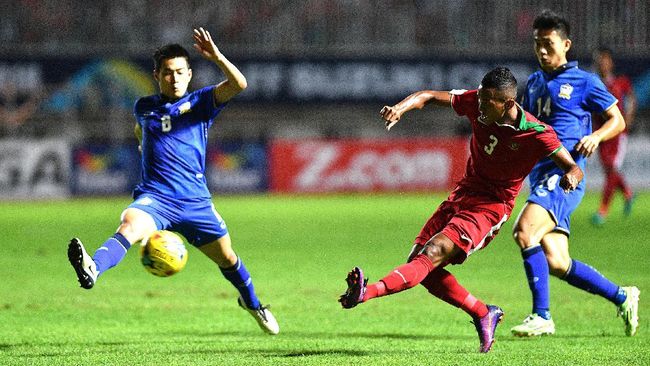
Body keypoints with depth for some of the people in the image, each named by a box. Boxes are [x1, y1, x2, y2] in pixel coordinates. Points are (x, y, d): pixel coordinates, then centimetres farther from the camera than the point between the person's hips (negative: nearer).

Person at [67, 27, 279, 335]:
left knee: (226, 258, 15)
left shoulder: (200, 102, 4)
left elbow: (238, 84, -15)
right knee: (129, 226, -33)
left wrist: (217, 57, -27)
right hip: (154, 197, 0)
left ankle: (252, 303, 45)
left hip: (196, 202, 1)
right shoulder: (144, 107, 12)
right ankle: (92, 270, -62)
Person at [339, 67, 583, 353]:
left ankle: (367, 293, -45)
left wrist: (571, 176, -42)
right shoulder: (476, 104, -6)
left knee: (433, 254, -25)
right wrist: (401, 108, -19)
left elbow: (574, 168, -16)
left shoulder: (537, 134, -19)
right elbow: (430, 96, 2)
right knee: (418, 262, 0)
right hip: (463, 192, 7)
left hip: (490, 207, -7)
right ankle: (483, 314, 13)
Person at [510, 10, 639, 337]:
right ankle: (622, 298, 19)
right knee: (556, 264, 0)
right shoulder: (533, 83, 21)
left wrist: (596, 137, -14)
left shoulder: (584, 82, 2)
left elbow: (617, 120, 6)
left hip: (564, 174, -7)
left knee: (524, 230, -27)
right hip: (540, 174, 7)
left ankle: (541, 316, -23)